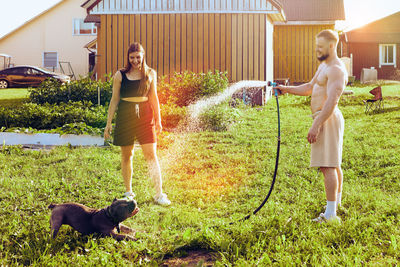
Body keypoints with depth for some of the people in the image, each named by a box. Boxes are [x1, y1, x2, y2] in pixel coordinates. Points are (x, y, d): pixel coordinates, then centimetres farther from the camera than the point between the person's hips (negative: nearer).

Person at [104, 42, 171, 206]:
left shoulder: (150, 74, 7)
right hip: (125, 116, 0)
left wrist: (158, 120, 12)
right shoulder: (120, 75, 2)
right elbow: (114, 100, 6)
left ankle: (159, 194, -2)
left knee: (151, 155, -5)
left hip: (145, 116, 0)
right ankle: (128, 192, 21)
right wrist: (108, 123, 5)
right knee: (126, 155, 7)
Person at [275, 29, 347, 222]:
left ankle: (330, 214, -11)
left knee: (328, 166, -12)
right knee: (333, 164, 17)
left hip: (327, 119, -11)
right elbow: (310, 87, 29)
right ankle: (337, 204, 28)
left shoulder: (336, 70, -16)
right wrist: (287, 89, 18)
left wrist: (316, 125, -27)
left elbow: (332, 102, -24)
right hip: (324, 119, 11)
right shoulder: (324, 65, 19)